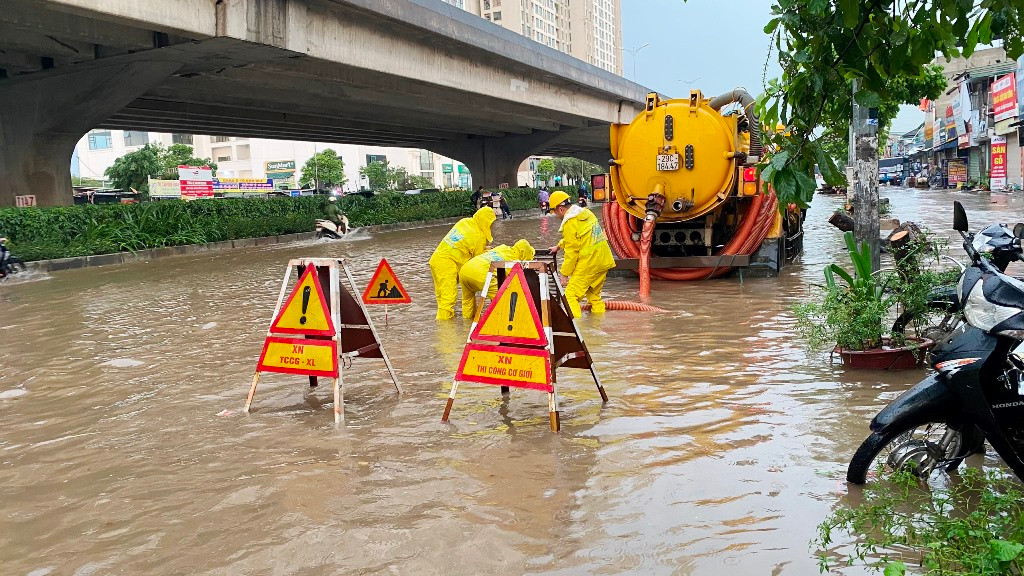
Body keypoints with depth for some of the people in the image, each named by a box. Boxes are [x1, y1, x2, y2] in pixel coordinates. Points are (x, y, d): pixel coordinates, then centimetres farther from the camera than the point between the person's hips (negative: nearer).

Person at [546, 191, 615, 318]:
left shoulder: (570, 223, -13)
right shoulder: (586, 212, 13)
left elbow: (572, 251, -13)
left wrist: (564, 273, -4)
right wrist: (559, 246, 41)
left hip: (588, 264, -9)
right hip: (603, 261, 9)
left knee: (570, 295, -5)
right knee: (594, 294, 21)